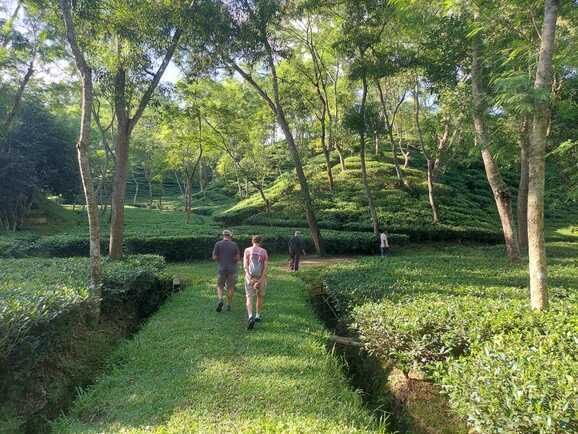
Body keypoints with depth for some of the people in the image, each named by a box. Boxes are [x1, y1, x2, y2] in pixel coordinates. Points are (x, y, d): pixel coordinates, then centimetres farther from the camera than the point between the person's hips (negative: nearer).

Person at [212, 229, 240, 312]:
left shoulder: (218, 244, -1)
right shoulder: (234, 244, 0)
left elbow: (214, 258, -2)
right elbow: (238, 258, -3)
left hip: (222, 269, 0)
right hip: (232, 269, 0)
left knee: (220, 286, 13)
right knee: (230, 288, 10)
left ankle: (220, 300, -11)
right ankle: (228, 305, 13)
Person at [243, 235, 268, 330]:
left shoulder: (247, 250, -1)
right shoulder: (264, 252, -1)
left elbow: (245, 265, -10)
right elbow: (266, 267, -8)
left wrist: (250, 278, -14)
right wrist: (260, 280, -9)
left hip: (250, 277, -1)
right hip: (261, 277, 1)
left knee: (249, 298, -1)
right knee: (260, 296, 21)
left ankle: (250, 317, -22)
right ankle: (257, 316, 29)